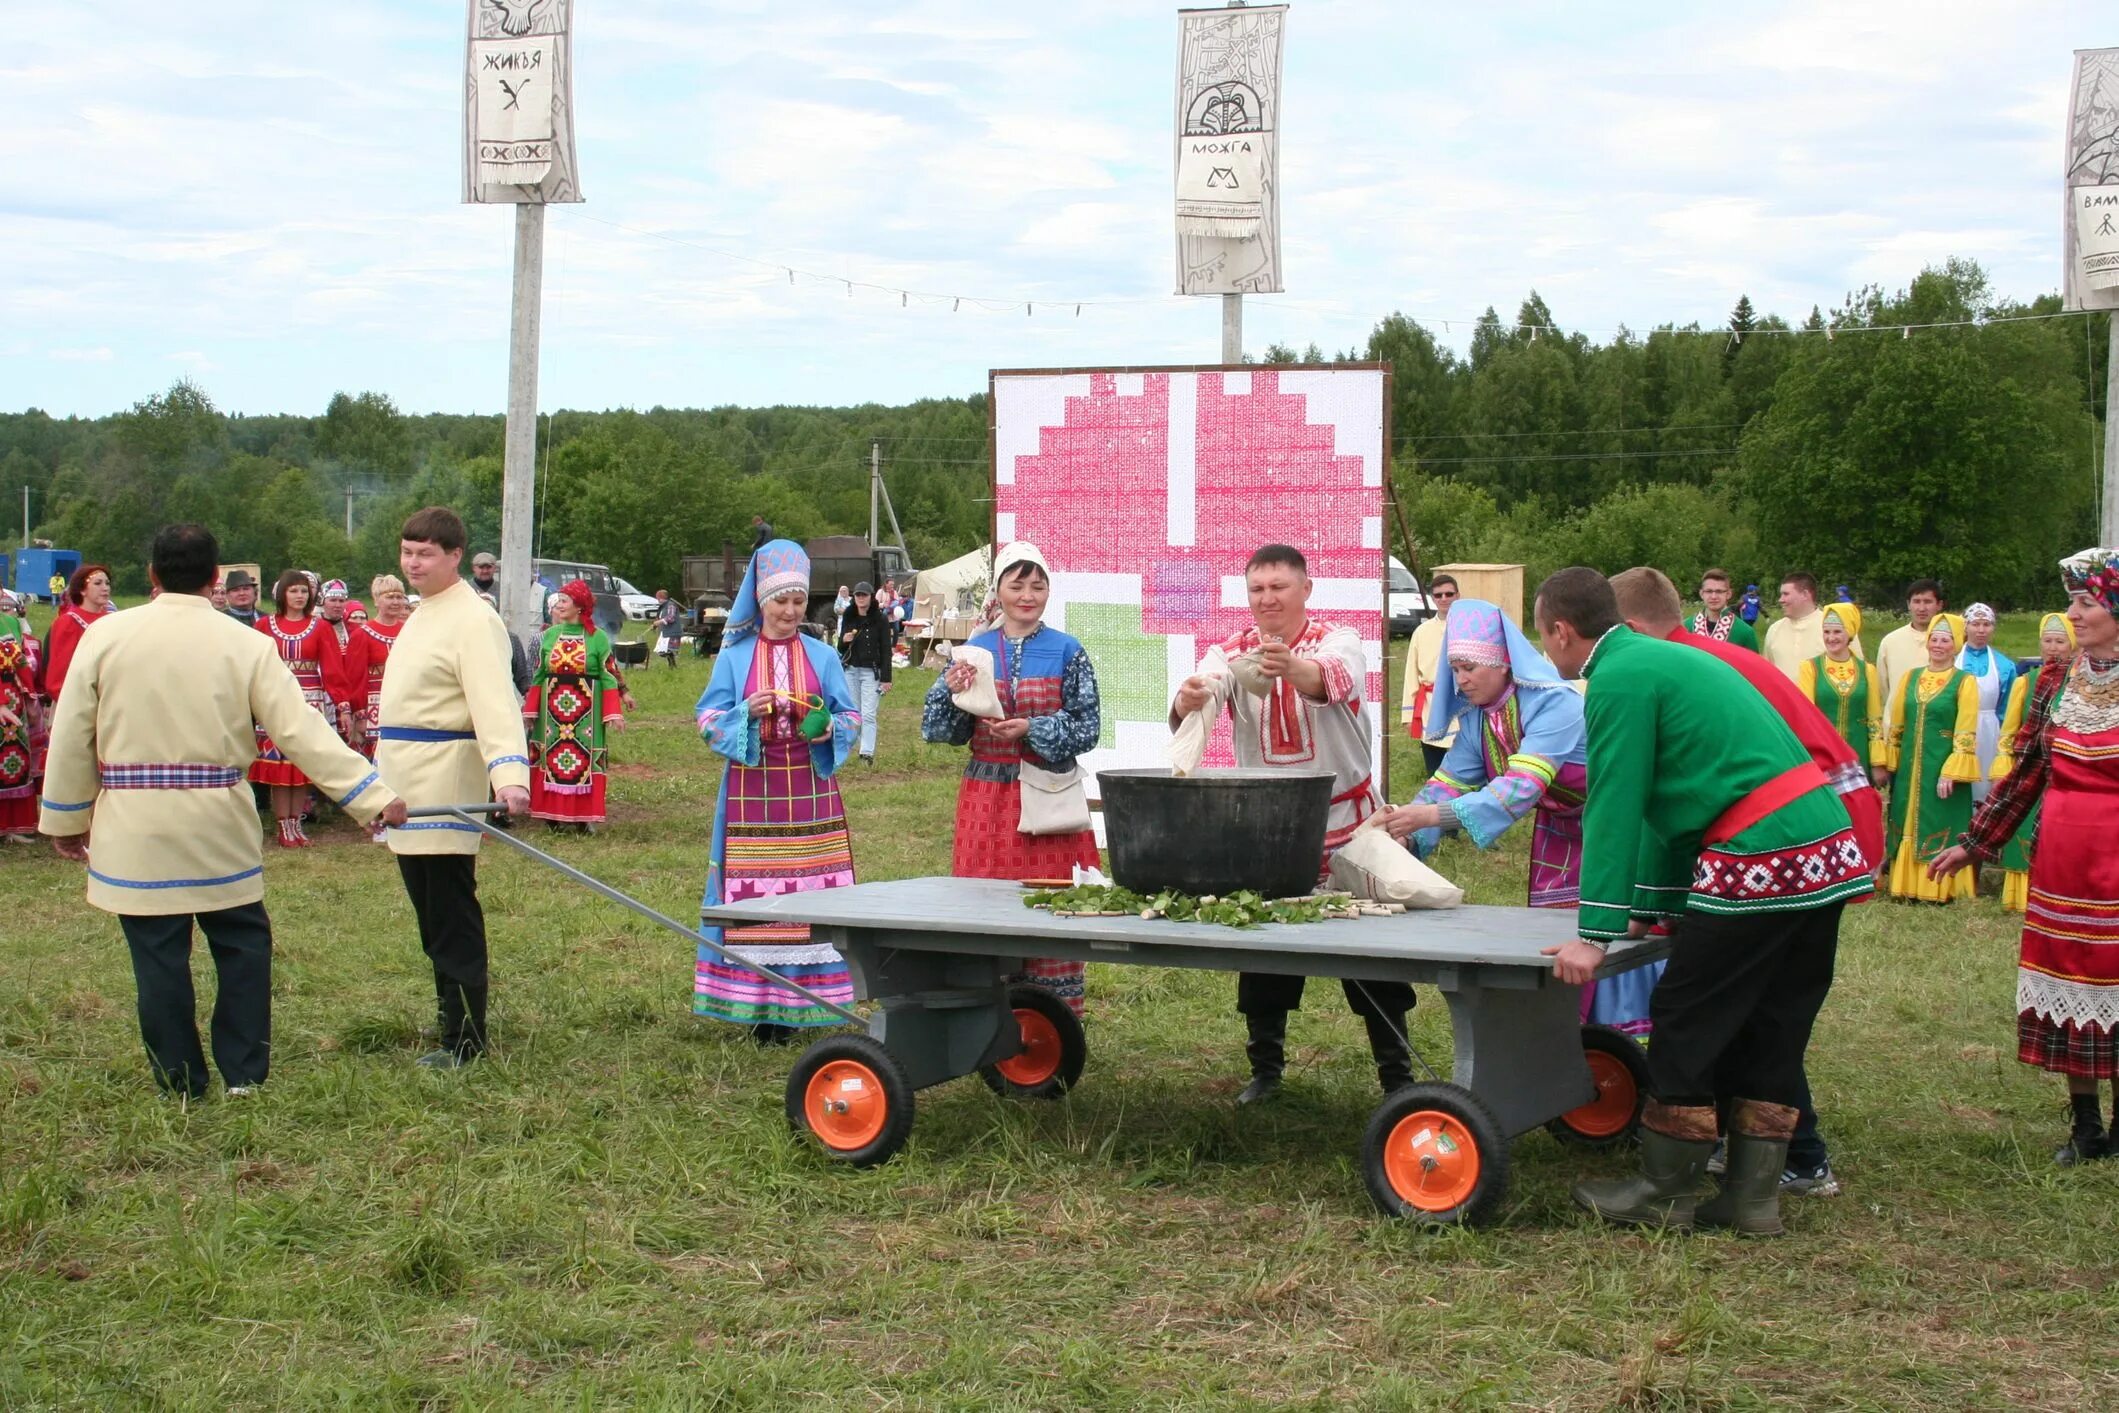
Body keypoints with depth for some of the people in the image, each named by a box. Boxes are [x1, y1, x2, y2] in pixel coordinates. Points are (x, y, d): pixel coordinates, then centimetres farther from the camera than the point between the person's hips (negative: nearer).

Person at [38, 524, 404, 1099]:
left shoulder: (106, 636, -2)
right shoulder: (245, 644, -4)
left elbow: (71, 735, 2)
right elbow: (302, 731, -7)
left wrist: (66, 817, 14)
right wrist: (373, 796, -3)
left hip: (133, 829, 0)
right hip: (218, 825, 0)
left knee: (159, 954, 6)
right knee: (242, 944, 13)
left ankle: (180, 1081, 14)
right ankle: (243, 1073, 15)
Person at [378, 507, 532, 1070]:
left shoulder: (473, 621, -14)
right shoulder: (424, 613, 17)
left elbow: (494, 701, -27)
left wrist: (509, 774, -40)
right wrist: (381, 774, 23)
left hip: (445, 788, -10)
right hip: (409, 789, 10)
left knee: (451, 915, -5)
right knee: (431, 914, 15)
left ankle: (464, 1039, 1)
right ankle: (453, 1011, 25)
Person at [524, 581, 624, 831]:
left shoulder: (597, 637, -2)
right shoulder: (550, 635, 8)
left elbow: (608, 677, -4)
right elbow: (538, 676, 10)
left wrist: (613, 714, -10)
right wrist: (529, 710, 5)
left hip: (587, 710, -3)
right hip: (553, 707, 3)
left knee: (585, 758, -1)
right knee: (552, 758, 3)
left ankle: (584, 815, 5)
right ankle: (554, 814, 9)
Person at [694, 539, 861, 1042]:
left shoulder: (822, 656, 9)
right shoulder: (734, 655, 6)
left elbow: (851, 718, 9)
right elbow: (708, 721, 3)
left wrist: (830, 729, -13)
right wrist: (747, 713, -16)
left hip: (809, 795, 1)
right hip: (752, 794, -1)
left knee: (807, 891, -3)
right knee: (752, 895, -3)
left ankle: (795, 999, 5)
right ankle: (755, 1002, 3)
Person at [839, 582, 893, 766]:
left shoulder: (879, 620, -4)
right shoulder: (848, 618, 8)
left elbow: (886, 650, -5)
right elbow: (841, 649, 14)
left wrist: (886, 678, -10)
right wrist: (844, 641, -11)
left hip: (871, 672, -5)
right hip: (851, 671, 5)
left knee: (868, 715, -11)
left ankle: (867, 753, -14)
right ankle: (867, 748, 18)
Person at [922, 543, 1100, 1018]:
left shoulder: (1067, 653, 1)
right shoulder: (975, 650, 7)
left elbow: (1088, 728, -3)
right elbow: (945, 732, 7)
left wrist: (1031, 729, -16)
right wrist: (951, 692, -12)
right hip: (987, 799, 2)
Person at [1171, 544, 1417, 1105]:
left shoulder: (1337, 641, -9)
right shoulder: (1232, 652, 0)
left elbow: (1331, 679, -34)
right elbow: (1207, 682, -22)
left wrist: (1291, 668, -57)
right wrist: (1189, 698, -47)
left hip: (1345, 824, -3)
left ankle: (1397, 1074, 14)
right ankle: (1265, 1069, 23)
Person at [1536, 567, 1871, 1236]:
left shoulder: (1619, 678, -7)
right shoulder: (1666, 658, 23)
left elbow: (1613, 810, -12)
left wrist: (1596, 934, -10)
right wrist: (1652, 907, 31)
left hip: (1760, 859, -9)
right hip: (1828, 853, 9)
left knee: (1686, 1025, 2)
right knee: (1771, 1030, 14)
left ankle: (1663, 1195, 11)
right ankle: (1754, 1194, 19)